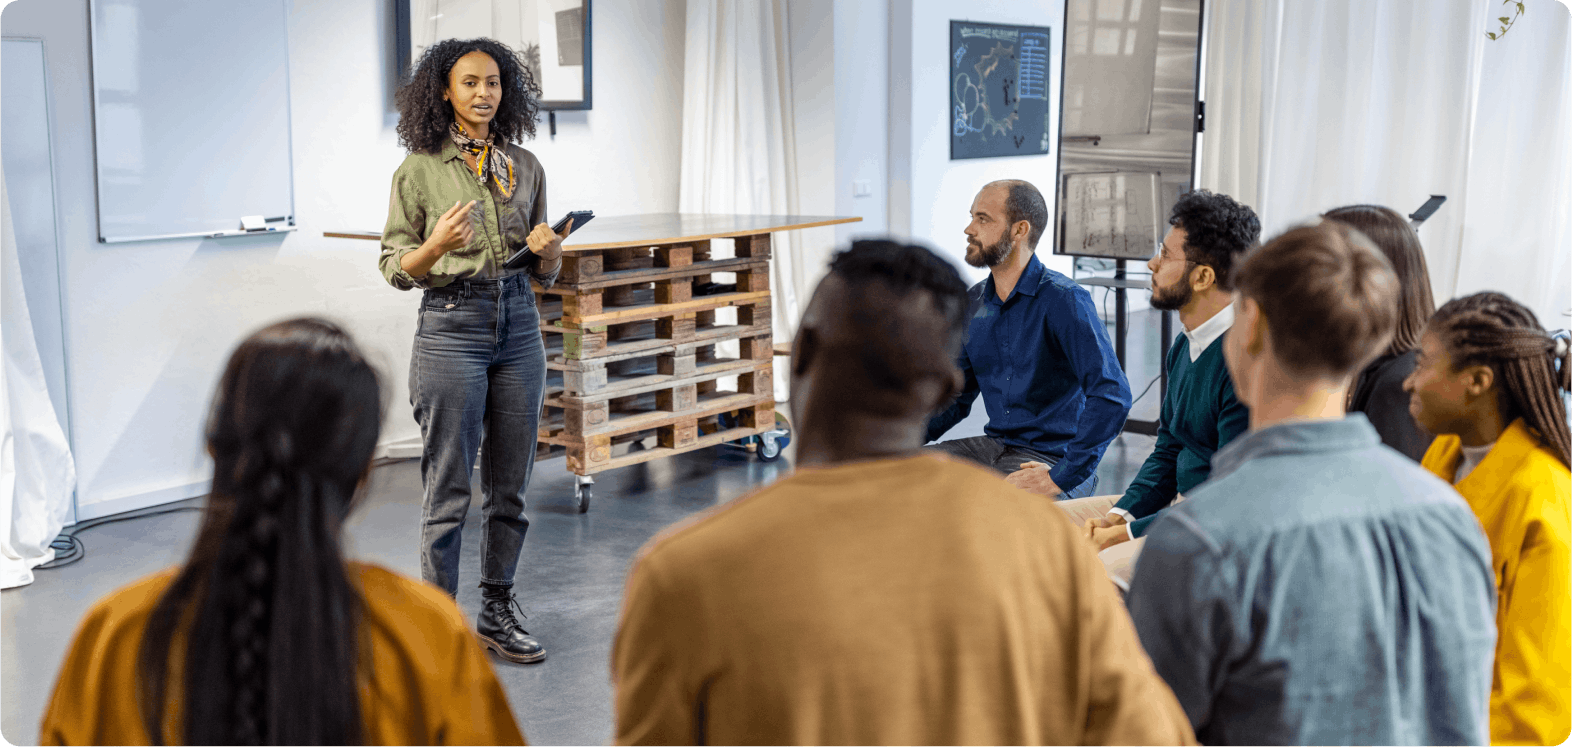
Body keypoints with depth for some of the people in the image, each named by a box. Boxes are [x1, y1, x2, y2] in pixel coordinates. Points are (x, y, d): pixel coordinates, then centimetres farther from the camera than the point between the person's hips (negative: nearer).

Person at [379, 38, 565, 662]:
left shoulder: (524, 167, 9)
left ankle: (497, 614, 22)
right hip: (451, 326, -4)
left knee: (510, 485, 9)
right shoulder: (419, 171, -3)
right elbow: (395, 269, -1)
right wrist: (437, 245, -20)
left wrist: (549, 250, -9)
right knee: (449, 488, -1)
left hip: (518, 324, 4)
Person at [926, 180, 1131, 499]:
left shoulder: (1064, 300, -14)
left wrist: (1062, 477, -26)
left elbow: (1113, 396, -24)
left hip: (1053, 457, -7)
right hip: (996, 445, 7)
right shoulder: (973, 303, 9)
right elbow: (956, 398, 18)